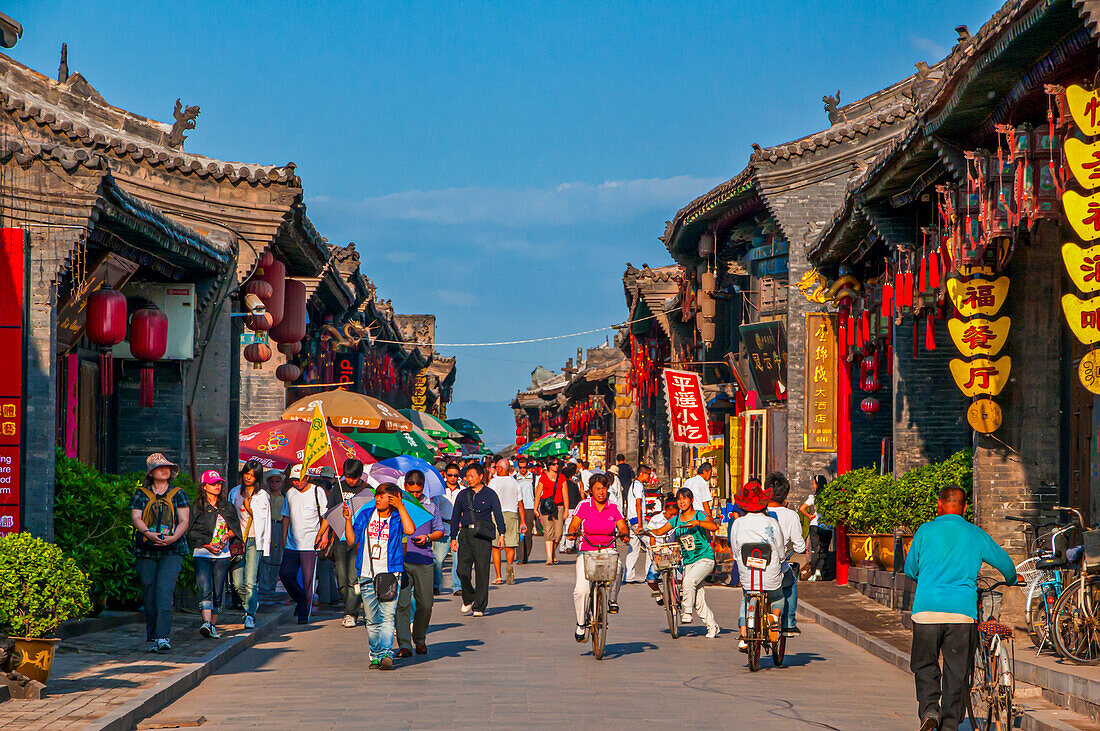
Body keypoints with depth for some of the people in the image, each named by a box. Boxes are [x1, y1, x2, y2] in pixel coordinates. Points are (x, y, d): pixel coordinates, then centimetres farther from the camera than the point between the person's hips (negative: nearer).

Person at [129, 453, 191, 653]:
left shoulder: (178, 494, 10)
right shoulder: (141, 494, 10)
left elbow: (184, 520, 1)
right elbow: (135, 518, -2)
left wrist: (174, 537, -18)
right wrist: (149, 533, -21)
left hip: (172, 552, -1)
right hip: (146, 552, 1)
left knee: (164, 591, -16)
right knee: (149, 595, 1)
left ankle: (162, 637, -22)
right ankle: (151, 638, 11)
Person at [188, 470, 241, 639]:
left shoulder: (228, 507, 14)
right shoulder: (196, 507, 3)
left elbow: (236, 528, 16)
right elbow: (191, 532, -1)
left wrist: (227, 535, -5)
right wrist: (208, 544, -12)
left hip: (222, 555, 3)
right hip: (202, 554, -3)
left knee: (218, 592, 2)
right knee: (205, 590, -17)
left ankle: (213, 625, 10)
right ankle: (206, 623, -28)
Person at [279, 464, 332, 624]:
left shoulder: (317, 492, -3)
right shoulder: (290, 493, 11)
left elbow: (325, 516, -1)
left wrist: (324, 535, -10)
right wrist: (284, 537, 16)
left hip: (310, 544, -5)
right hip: (292, 543, 5)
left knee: (308, 579, -7)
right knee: (285, 573, 3)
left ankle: (304, 614, -2)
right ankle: (300, 600, 25)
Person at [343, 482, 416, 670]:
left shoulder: (397, 518, 3)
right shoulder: (365, 515, 12)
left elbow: (410, 530, -19)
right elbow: (351, 540, 11)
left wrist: (401, 507, -13)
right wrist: (348, 519, 0)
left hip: (390, 574, -3)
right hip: (367, 575, 3)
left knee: (387, 616, -13)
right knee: (371, 619, 6)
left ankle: (386, 654, -18)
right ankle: (375, 656, 15)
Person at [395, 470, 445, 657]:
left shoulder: (431, 506, 11)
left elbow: (440, 531, 16)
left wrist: (428, 538, -3)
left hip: (424, 562, 2)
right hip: (401, 561, -2)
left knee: (425, 603, 4)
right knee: (402, 603, -9)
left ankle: (420, 640, 24)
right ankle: (404, 645, -7)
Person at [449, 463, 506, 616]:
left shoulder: (490, 495, 5)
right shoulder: (463, 495, 13)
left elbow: (498, 515, 1)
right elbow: (455, 517, 16)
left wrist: (501, 535, -10)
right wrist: (453, 537, 11)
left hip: (483, 535, -2)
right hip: (466, 533, 3)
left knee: (482, 571, -5)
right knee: (462, 571, -7)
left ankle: (479, 607, 3)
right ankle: (468, 599, 17)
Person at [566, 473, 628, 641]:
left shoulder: (613, 509, 6)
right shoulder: (584, 506, 1)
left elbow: (623, 528, 0)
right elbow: (573, 525, -5)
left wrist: (623, 533, -23)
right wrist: (573, 532, -27)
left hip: (608, 551, 1)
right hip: (587, 552, -1)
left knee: (617, 568, -35)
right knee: (581, 590, -18)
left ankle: (612, 600, -8)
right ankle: (581, 624, 5)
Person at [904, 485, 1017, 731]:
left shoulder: (925, 531, 6)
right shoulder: (976, 535, 9)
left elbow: (910, 569, 16)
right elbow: (1005, 562, 21)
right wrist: (1011, 581, 44)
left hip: (926, 608, 0)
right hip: (963, 610, 1)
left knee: (924, 665, 12)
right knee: (957, 672, 8)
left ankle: (929, 709, -9)